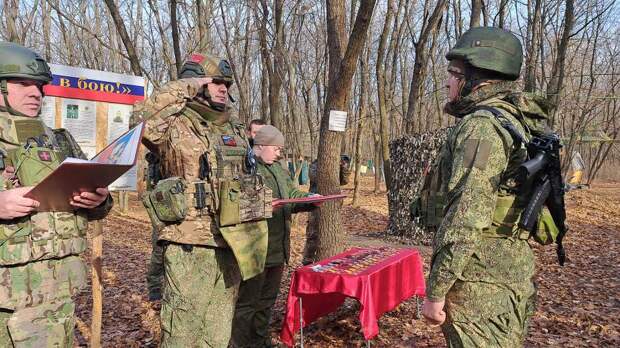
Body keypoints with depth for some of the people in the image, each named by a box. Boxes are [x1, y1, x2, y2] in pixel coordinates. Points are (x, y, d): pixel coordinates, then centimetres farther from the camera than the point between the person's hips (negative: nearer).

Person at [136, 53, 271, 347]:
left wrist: (250, 237, 19)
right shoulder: (176, 125, -6)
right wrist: (184, 88, -17)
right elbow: (142, 119, -29)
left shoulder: (236, 130, 15)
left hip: (230, 246, 7)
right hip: (190, 248, -6)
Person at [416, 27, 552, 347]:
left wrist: (435, 290, -19)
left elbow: (466, 218, -25)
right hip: (510, 275, 10)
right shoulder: (516, 122, 13)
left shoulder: (482, 126, -17)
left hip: (481, 286, -10)